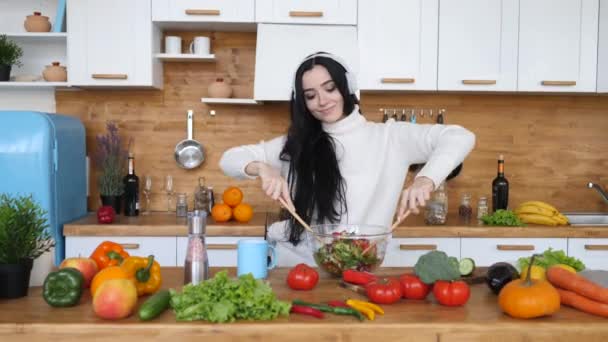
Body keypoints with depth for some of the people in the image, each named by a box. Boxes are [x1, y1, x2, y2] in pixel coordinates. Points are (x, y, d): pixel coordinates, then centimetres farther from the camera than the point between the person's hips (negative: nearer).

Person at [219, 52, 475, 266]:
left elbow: (459, 137, -5)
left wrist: (426, 179, -23)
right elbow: (230, 158, 8)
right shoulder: (296, 144, 8)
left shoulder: (388, 136, 1)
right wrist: (262, 168, -14)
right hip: (293, 263, 2)